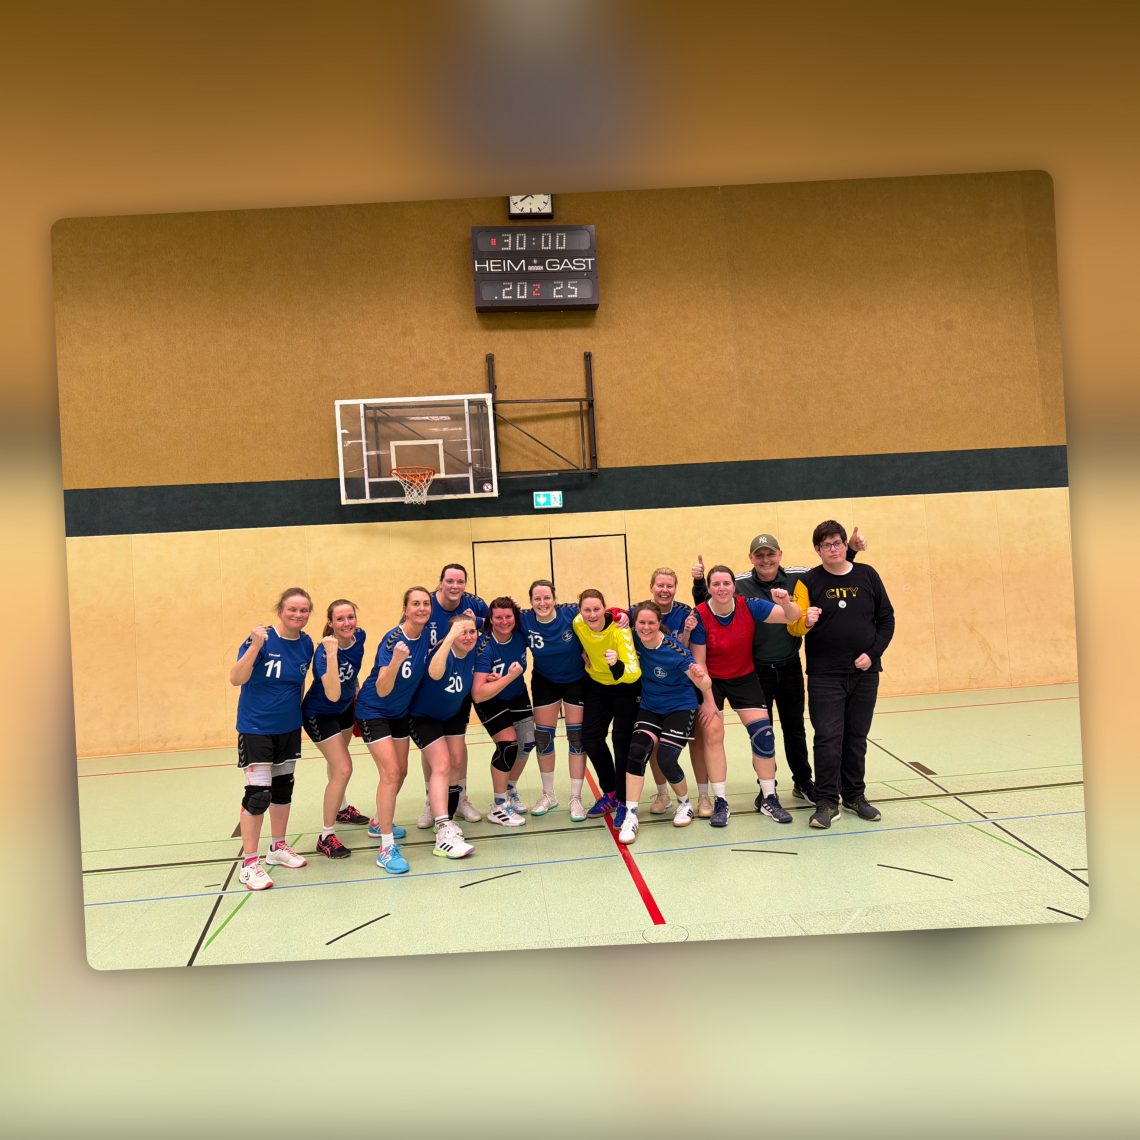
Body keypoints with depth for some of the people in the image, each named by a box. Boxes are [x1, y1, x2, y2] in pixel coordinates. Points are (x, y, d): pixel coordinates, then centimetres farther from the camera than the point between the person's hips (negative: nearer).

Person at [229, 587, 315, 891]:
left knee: (283, 786, 17)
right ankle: (249, 863, 5)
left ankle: (278, 847, 34)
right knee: (258, 794, -8)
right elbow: (236, 679, -28)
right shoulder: (262, 638, -18)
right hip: (256, 728, -6)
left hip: (289, 728, 6)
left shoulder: (306, 643, -1)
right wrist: (255, 645, -38)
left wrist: (296, 708, 14)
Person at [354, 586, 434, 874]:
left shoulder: (427, 636, -10)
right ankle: (386, 847, -9)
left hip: (400, 712, 7)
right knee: (390, 772, -15)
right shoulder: (392, 639, -28)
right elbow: (382, 690, -34)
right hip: (373, 711, -7)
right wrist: (396, 661, -50)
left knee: (400, 771, 14)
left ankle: (379, 822, 38)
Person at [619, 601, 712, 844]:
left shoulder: (675, 651, -26)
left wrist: (701, 678, -49)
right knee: (637, 752, -17)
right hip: (649, 708, 4)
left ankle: (685, 803, 15)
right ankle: (630, 816, -10)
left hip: (680, 708, -4)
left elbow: (705, 686, -25)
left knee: (666, 759, -15)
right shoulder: (633, 638, -16)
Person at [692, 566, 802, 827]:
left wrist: (785, 603, -38)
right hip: (711, 681, -2)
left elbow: (792, 616, -15)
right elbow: (698, 662, -15)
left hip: (744, 678, 2)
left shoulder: (749, 606, -16)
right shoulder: (700, 615, -20)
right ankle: (720, 802, 6)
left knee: (763, 735, -5)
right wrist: (708, 700, -15)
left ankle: (770, 799, 11)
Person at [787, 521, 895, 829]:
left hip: (864, 673, 2)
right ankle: (827, 801, 7)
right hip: (824, 675, -2)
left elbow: (886, 619, 6)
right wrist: (806, 621, -24)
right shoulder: (810, 580, -1)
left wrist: (873, 653, -5)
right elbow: (795, 626, -1)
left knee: (856, 737, 12)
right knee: (827, 737, -3)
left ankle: (854, 796, 26)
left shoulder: (867, 575, 3)